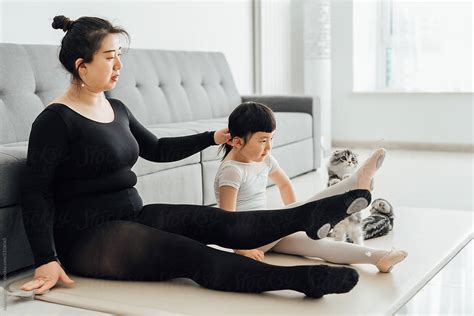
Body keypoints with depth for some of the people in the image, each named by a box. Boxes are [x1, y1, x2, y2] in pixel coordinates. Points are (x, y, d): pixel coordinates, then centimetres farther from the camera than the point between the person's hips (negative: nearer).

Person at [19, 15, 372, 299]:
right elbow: (36, 194, -13)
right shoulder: (56, 120, -12)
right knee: (191, 255, -26)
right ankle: (304, 278, -40)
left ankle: (311, 215, -28)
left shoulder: (116, 109, 12)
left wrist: (212, 138, 23)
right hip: (87, 236, -8)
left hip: (131, 217, 8)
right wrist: (47, 260, -22)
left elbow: (157, 149, 25)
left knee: (214, 221, -16)